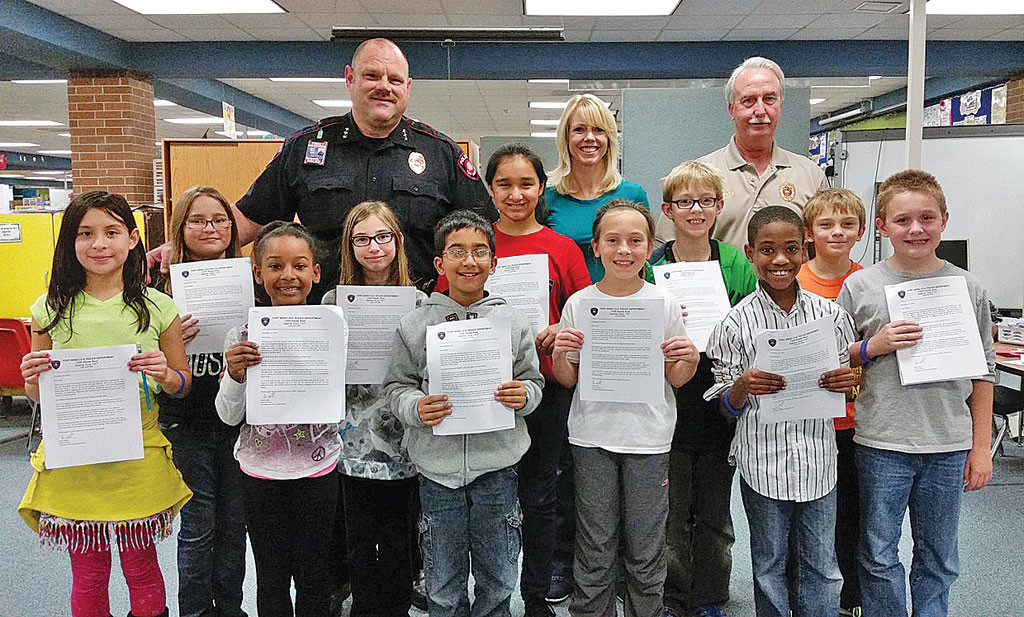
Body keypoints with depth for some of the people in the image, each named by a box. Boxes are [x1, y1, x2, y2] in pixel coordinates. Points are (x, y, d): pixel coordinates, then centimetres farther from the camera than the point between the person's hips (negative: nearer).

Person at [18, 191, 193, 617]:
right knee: (87, 576, 13)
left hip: (139, 460, -1)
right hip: (72, 464, 1)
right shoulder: (50, 310, 1)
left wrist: (165, 376, -16)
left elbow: (184, 383, 5)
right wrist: (33, 378, -11)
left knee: (142, 570, 12)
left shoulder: (156, 308, -2)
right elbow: (38, 396, 10)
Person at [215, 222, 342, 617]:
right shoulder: (243, 334, -6)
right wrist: (235, 375, -20)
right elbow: (229, 416, -2)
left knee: (313, 576, 12)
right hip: (261, 470, 0)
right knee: (272, 577, 15)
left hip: (317, 468, 0)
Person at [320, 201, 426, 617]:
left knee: (399, 536, 11)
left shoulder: (417, 302, 1)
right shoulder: (335, 301, 2)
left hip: (403, 439, 0)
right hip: (355, 441, 1)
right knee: (361, 538, 11)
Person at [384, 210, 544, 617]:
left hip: (497, 465, 1)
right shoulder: (414, 326, -1)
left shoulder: (513, 322, 2)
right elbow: (397, 385, 3)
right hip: (438, 468, 0)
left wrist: (523, 396, -14)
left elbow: (533, 381, 7)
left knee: (497, 582, 14)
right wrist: (415, 407, -17)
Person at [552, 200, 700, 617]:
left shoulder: (664, 304, -1)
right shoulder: (578, 304, -1)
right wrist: (559, 355, -14)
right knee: (595, 551, 9)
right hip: (593, 437, 0)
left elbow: (675, 380, 5)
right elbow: (568, 380, 5)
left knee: (646, 551, 10)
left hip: (648, 437, 0)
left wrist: (690, 360, -15)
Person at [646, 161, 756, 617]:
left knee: (715, 515, 15)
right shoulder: (651, 267, -3)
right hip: (669, 409, -1)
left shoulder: (738, 266, 1)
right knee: (672, 514, 10)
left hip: (720, 405, 2)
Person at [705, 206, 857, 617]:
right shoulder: (737, 322, -8)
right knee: (769, 564, 14)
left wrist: (846, 382, -12)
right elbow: (727, 406, -3)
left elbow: (845, 377, 11)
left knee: (821, 567, 14)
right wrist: (744, 386, -24)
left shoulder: (830, 313, 0)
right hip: (763, 463, -2)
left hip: (817, 456, 2)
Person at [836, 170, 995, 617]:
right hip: (881, 444, -1)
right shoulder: (860, 286, -4)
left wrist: (981, 447, 5)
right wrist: (874, 345, -16)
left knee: (939, 559, 15)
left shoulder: (968, 287, 1)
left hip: (949, 446, 2)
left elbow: (983, 372, 6)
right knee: (879, 555, 9)